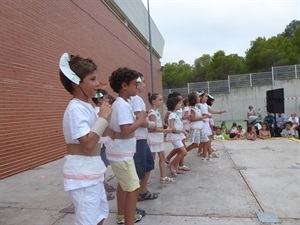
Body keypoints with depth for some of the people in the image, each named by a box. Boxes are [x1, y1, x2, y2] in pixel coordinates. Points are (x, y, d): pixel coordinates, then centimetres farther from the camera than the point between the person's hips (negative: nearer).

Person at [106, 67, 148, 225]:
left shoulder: (118, 103, 10)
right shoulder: (123, 105, -21)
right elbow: (126, 131, -28)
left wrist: (138, 120, 7)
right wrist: (140, 120, -16)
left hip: (119, 152, 11)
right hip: (122, 154, -11)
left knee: (123, 184, 24)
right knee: (133, 189, -2)